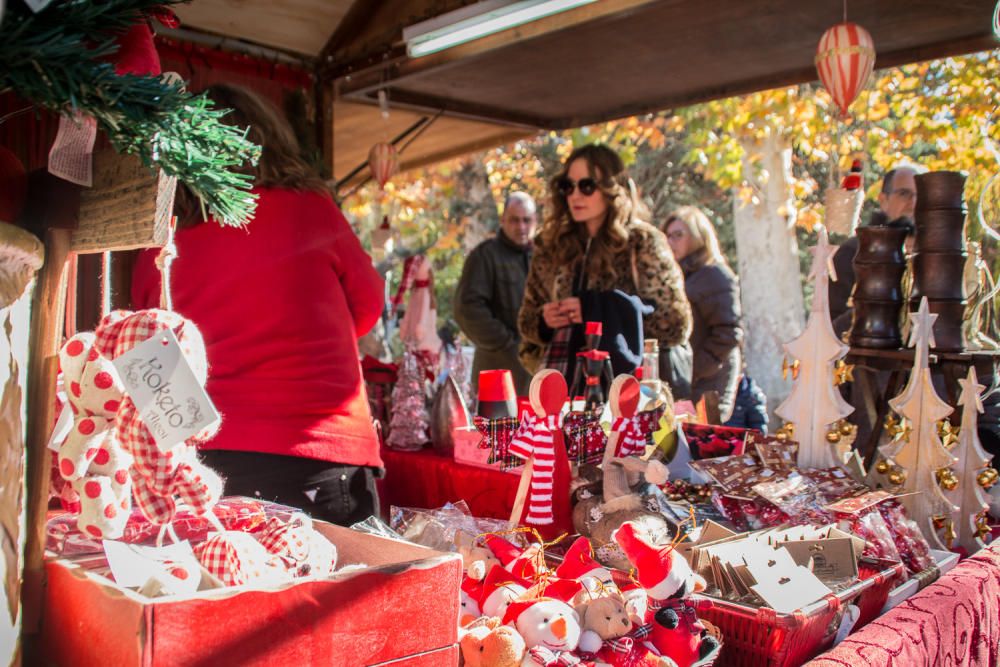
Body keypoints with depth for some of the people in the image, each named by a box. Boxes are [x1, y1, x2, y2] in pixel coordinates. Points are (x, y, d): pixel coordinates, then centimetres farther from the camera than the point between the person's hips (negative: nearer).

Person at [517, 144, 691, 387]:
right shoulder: (551, 245, 12)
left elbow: (676, 324, -4)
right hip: (557, 385, 4)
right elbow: (526, 321, 20)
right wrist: (543, 320, -3)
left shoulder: (643, 242, 1)